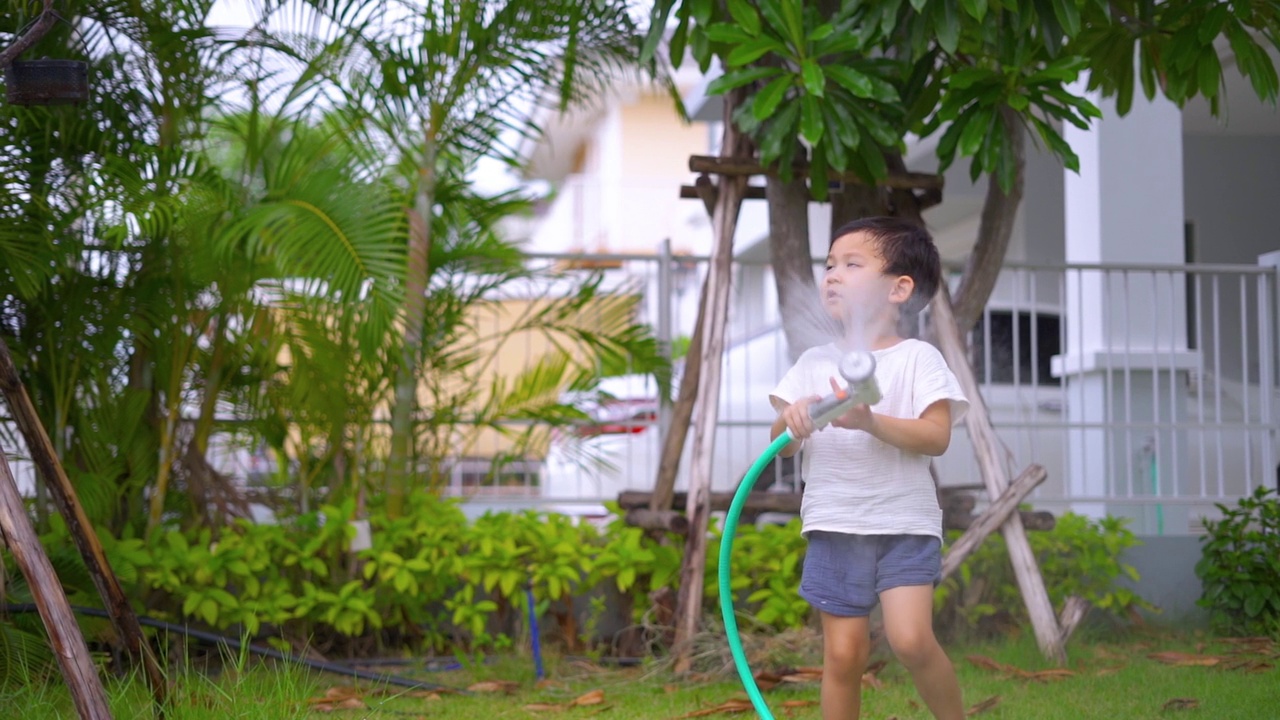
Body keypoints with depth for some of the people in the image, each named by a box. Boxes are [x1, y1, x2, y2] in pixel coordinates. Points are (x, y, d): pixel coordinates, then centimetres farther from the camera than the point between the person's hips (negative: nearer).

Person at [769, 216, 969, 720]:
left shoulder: (917, 358, -1)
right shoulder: (814, 362, 10)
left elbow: (936, 436, -13)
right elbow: (780, 445, 7)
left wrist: (869, 421, -26)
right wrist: (793, 420, -16)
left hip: (904, 525, -3)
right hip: (834, 528, 3)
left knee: (911, 640, -18)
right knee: (843, 654, 1)